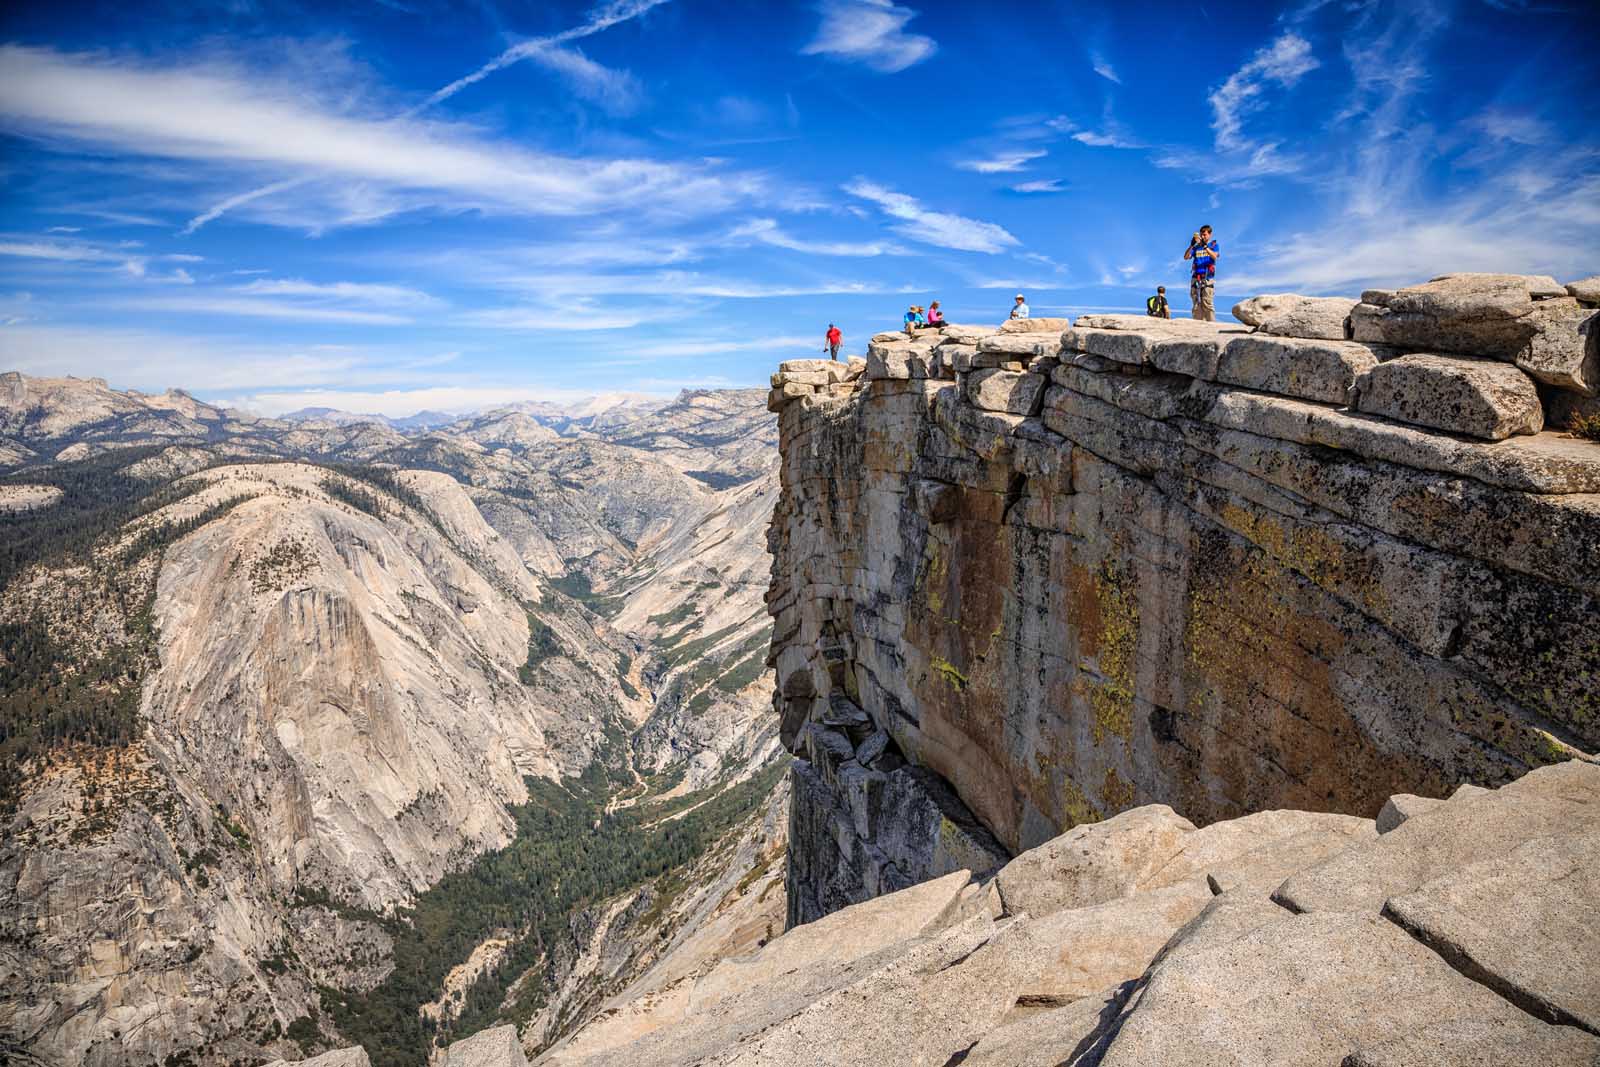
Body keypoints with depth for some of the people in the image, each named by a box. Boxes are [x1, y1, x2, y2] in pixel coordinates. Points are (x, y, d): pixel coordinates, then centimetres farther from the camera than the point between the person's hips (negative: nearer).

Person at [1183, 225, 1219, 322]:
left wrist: (1205, 246, -20)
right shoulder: (1196, 247, 17)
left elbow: (1214, 256, -9)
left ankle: (1211, 324, -14)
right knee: (1197, 304, -1)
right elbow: (1186, 257, 2)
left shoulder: (1213, 245, 10)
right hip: (1196, 278, 3)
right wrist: (1191, 245, -12)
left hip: (1208, 278, -3)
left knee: (1206, 303, -14)